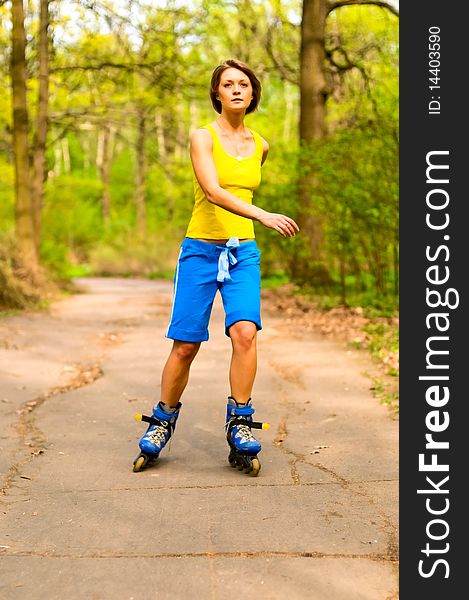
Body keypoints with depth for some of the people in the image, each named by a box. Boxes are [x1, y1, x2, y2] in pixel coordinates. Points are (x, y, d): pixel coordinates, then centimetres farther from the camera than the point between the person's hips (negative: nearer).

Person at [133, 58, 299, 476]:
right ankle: (162, 423, 20)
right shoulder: (202, 137, -6)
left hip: (243, 253, 3)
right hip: (200, 250, -3)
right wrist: (264, 216, -34)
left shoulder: (261, 146, 10)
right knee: (185, 346, -2)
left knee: (245, 332, -19)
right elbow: (213, 191, -22)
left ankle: (240, 428, -9)